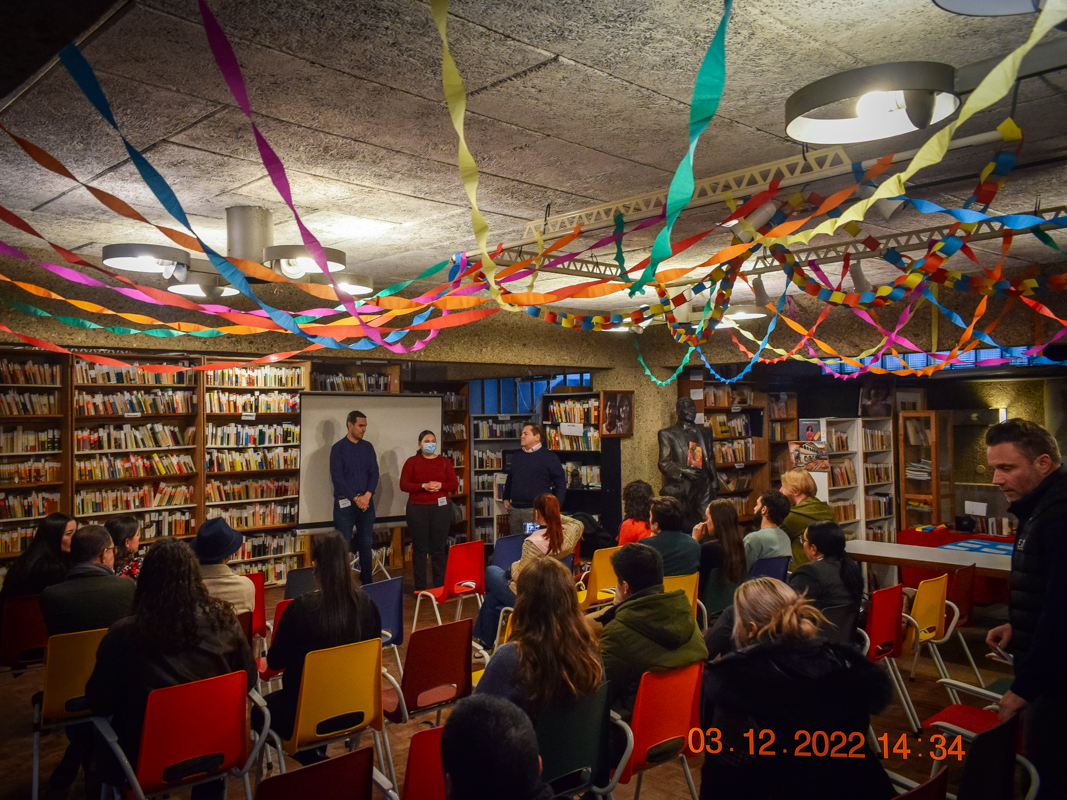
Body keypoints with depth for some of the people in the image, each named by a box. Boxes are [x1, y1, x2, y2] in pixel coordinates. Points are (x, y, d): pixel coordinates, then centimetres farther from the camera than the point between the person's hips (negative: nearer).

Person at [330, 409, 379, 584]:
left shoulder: (368, 447, 9)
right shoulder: (338, 448, -4)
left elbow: (374, 473, 4)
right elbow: (337, 477, -9)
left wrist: (367, 496, -11)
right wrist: (355, 498, -13)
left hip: (366, 502, 4)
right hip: (345, 503, -4)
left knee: (366, 544, 9)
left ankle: (367, 582, 17)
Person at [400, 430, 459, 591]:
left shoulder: (444, 462, 10)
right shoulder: (412, 462, 4)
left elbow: (455, 484, 5)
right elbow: (403, 485, -4)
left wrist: (440, 485, -14)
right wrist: (423, 486, -17)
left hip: (441, 508, 2)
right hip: (417, 509, -1)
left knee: (439, 548, 2)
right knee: (419, 548, 0)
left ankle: (440, 586, 8)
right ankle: (420, 588, 6)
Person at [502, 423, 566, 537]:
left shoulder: (549, 456, -4)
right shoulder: (516, 455, 15)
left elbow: (560, 482, -3)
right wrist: (506, 498, 17)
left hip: (536, 510, -6)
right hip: (514, 510, 6)